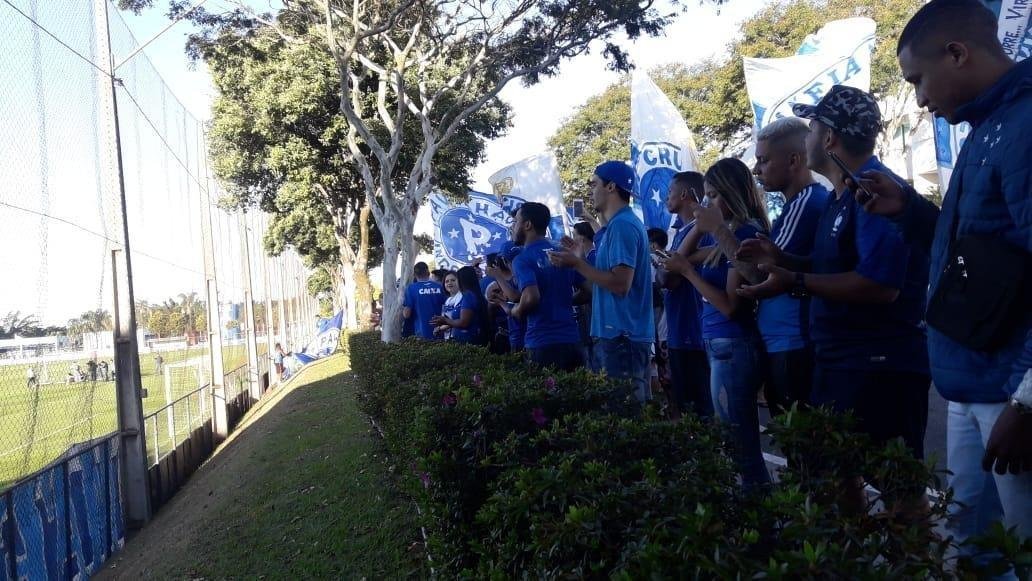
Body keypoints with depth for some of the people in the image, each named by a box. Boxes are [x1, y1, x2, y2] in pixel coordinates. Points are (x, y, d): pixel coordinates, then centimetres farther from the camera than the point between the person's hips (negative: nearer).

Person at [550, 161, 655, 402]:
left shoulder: (621, 225, -14)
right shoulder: (624, 223, 18)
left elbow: (620, 284, -22)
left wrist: (576, 263, -14)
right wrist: (579, 256, 17)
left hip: (621, 334, -10)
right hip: (625, 333, 10)